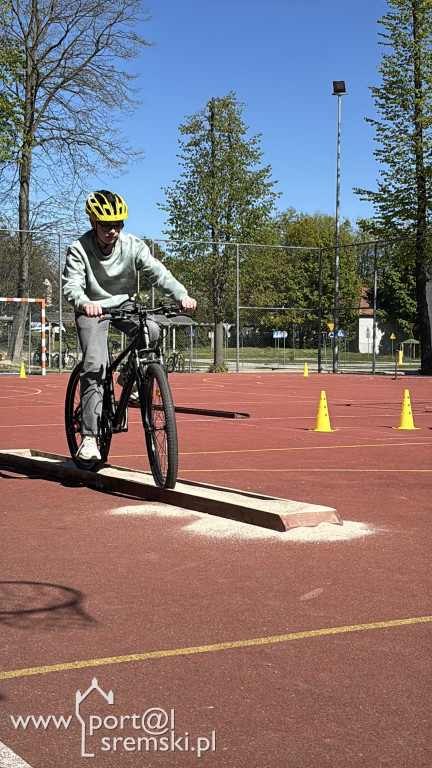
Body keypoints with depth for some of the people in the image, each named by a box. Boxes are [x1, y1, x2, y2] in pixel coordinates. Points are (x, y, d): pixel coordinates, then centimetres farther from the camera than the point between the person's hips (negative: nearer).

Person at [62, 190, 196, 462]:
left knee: (151, 332, -29)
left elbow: (157, 272, -19)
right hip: (92, 310, -2)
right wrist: (85, 303, -52)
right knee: (95, 366, -21)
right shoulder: (79, 249, -18)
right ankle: (89, 436, -19)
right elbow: (72, 285, -28)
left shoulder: (133, 245, -12)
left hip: (123, 305, 3)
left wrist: (182, 295, -38)